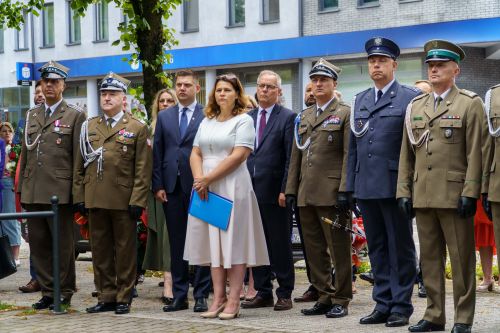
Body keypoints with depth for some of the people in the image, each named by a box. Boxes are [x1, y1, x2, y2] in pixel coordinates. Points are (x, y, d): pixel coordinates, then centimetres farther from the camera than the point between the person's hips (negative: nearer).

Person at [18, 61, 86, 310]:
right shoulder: (31, 115, 17)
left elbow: (80, 156, -3)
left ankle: (65, 292, 10)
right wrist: (21, 187, 13)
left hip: (60, 192, -5)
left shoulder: (75, 116, 1)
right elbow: (25, 153, 18)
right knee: (38, 243, 7)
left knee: (63, 244, 1)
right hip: (33, 192, 5)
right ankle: (48, 291, 15)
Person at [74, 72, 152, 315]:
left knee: (125, 251, 3)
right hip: (95, 200, 4)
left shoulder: (137, 128, 2)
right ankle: (106, 297, 15)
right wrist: (79, 196, 5)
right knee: (100, 250, 7)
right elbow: (80, 165, 13)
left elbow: (143, 169, -4)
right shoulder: (89, 127, 13)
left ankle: (124, 298, 10)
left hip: (123, 201, -4)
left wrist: (137, 201, -11)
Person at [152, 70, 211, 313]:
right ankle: (179, 295, 12)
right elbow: (157, 154, 10)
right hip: (172, 188, 4)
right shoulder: (164, 117, 12)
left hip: (198, 187, -4)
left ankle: (201, 295, 4)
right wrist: (158, 185, 3)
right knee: (176, 243, 7)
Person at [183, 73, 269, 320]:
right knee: (213, 242, 4)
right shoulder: (206, 122, 17)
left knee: (234, 242, -5)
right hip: (206, 189, 6)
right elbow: (195, 154, 13)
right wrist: (199, 179, -7)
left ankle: (233, 301, -5)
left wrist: (208, 178, -15)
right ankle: (218, 299, 7)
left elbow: (238, 156, -13)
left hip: (232, 187, -6)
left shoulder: (243, 121, -2)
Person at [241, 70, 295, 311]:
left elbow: (290, 158, -7)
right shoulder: (247, 118, 14)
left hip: (274, 191, -5)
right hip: (250, 190, 5)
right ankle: (263, 293, 16)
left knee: (280, 244, 1)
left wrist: (285, 190, -12)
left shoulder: (287, 117, -2)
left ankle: (285, 294, 8)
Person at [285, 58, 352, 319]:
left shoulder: (345, 113, -1)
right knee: (314, 249, 9)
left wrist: (344, 190, -16)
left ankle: (340, 300, 6)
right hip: (306, 195, 7)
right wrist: (291, 189, 11)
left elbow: (349, 155, -9)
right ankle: (324, 296, 17)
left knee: (339, 249, -1)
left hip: (332, 193, -6)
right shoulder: (304, 117, 19)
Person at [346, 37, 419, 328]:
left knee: (400, 248, 1)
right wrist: (350, 186, 10)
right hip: (366, 186, 6)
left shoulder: (411, 98, -3)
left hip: (395, 185, -6)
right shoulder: (360, 101, 16)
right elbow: (353, 146, 16)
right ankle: (383, 305, 17)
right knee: (377, 248, 10)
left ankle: (401, 306, 7)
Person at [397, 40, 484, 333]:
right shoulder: (415, 107, 15)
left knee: (461, 259, -1)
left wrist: (470, 193, -13)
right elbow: (406, 154, 15)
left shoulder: (470, 104, 0)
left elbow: (475, 153, -6)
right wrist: (404, 192, 8)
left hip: (454, 196, -5)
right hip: (423, 196, 5)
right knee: (430, 258, 9)